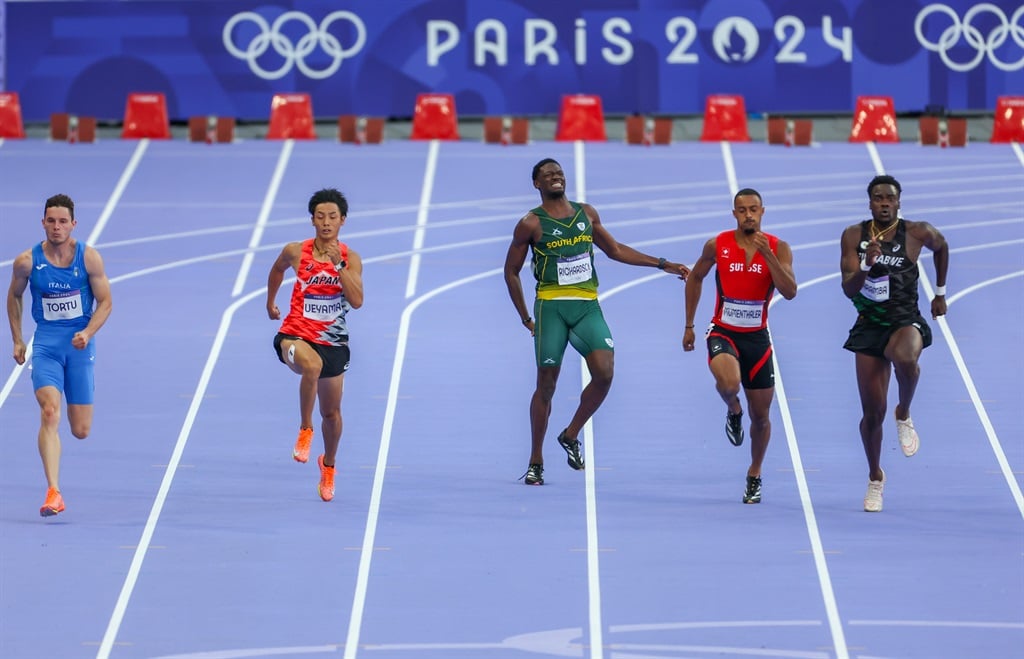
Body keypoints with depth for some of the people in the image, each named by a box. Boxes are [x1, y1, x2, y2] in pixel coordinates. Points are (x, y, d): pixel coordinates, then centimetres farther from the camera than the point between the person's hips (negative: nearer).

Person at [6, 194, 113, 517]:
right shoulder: (27, 261, -5)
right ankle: (53, 493, -26)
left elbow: (105, 302, -1)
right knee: (49, 412, -22)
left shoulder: (89, 257, -7)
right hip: (45, 343, -1)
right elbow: (14, 296, 13)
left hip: (79, 344, 1)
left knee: (81, 430, 4)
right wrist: (17, 339, 10)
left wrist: (88, 333, -17)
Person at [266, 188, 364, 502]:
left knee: (331, 412, 14)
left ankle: (328, 464, 42)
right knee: (312, 365, -40)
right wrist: (270, 302, 29)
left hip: (332, 342, 3)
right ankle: (305, 429, -22)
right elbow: (277, 269, 19)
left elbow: (357, 301, -17)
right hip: (296, 335, -3)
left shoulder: (351, 259, -5)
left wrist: (338, 265, -25)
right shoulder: (296, 252, -5)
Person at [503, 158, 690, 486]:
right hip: (551, 307, -3)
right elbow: (511, 271, 7)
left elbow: (614, 250, 23)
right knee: (546, 384, -2)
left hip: (587, 307, 3)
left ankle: (571, 435, 7)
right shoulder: (531, 224, 0)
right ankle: (536, 462, 10)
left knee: (604, 373, -15)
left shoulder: (587, 214, 12)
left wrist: (662, 265, 20)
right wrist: (525, 318, 5)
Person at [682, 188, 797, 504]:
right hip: (723, 333, -1)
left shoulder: (778, 248, -6)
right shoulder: (717, 246, -6)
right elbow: (695, 278, 10)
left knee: (761, 415, 7)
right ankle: (733, 410, 3)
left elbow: (790, 292, -18)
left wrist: (767, 255, -27)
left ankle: (754, 475, 29)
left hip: (757, 337, 1)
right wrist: (689, 326, 10)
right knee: (729, 383, -34)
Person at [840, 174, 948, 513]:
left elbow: (941, 246, 18)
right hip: (869, 326, 2)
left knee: (905, 358, -40)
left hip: (906, 320, -2)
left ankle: (904, 414, -8)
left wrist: (940, 292, 23)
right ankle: (875, 476, 29)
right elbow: (848, 289, -9)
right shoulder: (854, 236, -3)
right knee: (873, 412, 3)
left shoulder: (917, 233, -6)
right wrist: (866, 264, -28)